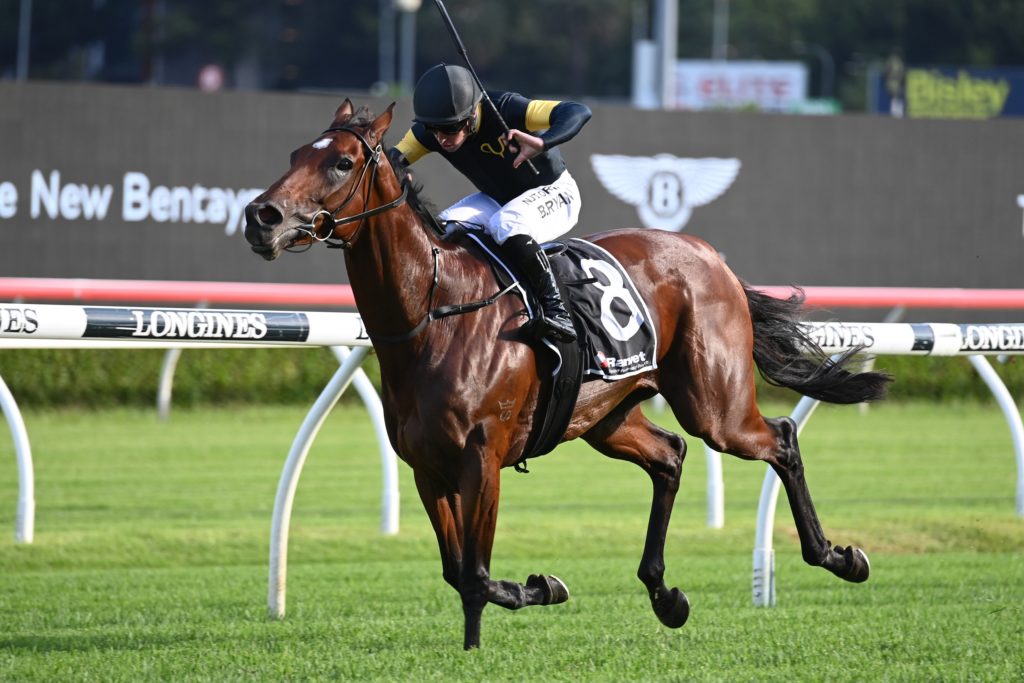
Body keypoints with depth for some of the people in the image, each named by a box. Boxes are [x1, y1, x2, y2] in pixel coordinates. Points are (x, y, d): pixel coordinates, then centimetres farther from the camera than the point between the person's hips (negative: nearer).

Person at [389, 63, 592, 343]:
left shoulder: (505, 110, -34)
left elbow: (578, 112, -43)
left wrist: (542, 143, -62)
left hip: (554, 193, -6)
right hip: (497, 199, 6)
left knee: (507, 225, -36)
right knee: (444, 229, -18)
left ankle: (555, 309, -29)